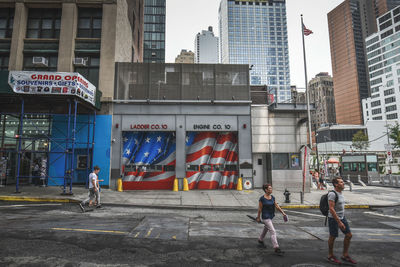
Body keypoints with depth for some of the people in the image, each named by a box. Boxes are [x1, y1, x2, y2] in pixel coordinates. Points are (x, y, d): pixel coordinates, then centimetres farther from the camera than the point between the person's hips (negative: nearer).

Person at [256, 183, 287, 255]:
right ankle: (276, 248, -6)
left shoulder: (272, 197, 0)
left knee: (266, 229, 25)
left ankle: (260, 240, 48)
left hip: (271, 216, 8)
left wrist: (283, 213, -1)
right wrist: (258, 217, -4)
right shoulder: (262, 198, -18)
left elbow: (277, 206, 6)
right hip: (265, 217, -7)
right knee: (273, 232, -12)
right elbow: (260, 209, -11)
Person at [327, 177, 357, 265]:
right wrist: (339, 222, -26)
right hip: (333, 219, -8)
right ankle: (330, 256, 24)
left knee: (349, 235, 8)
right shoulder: (332, 193, -22)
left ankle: (345, 256, 21)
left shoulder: (340, 193, 7)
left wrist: (342, 220, 23)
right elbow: (331, 209, -25)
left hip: (342, 217, 8)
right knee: (333, 237, 6)